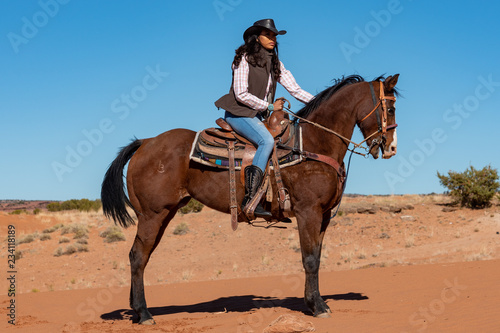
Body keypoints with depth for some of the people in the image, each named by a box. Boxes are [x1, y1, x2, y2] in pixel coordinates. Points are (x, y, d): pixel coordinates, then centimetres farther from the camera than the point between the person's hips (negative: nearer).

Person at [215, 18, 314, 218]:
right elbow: (241, 94, -15)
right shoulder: (245, 59, -7)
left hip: (259, 116, 8)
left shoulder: (276, 64, 14)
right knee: (267, 141, -31)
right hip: (239, 113, -8)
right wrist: (270, 106, -11)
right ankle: (250, 199, -37)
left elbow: (295, 90, 7)